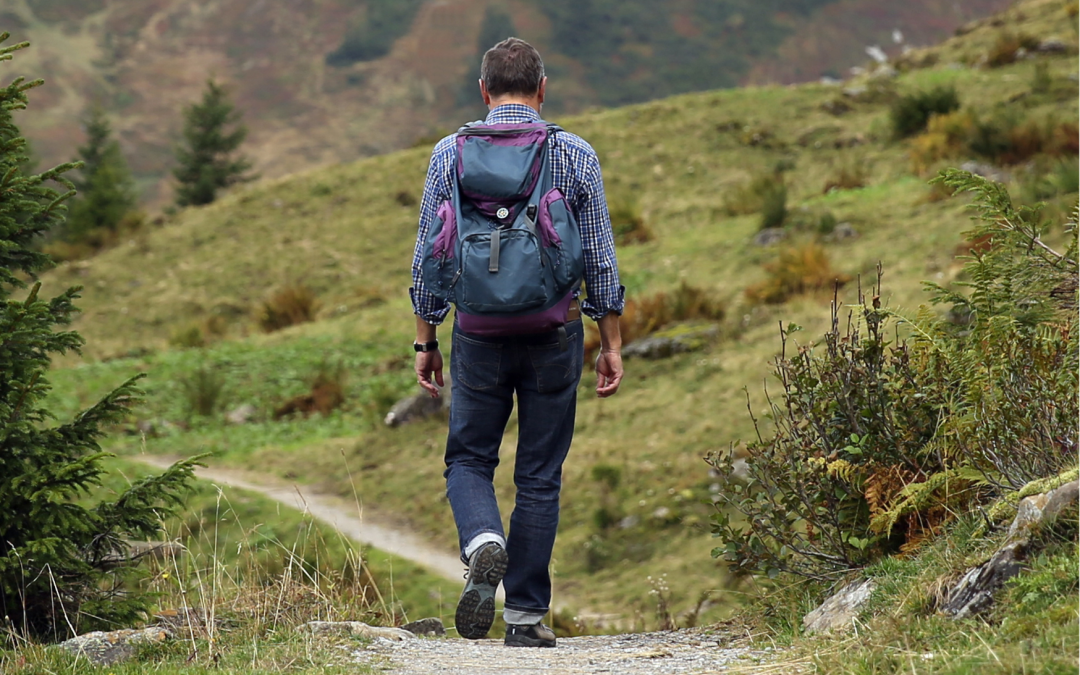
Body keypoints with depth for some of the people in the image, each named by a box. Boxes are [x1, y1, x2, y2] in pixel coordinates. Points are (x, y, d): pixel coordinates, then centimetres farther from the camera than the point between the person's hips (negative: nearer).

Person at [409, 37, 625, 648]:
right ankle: (526, 615, 9)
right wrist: (612, 344, 7)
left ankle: (484, 542, -16)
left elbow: (429, 257, 2)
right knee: (540, 475, 8)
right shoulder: (576, 155, 0)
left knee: (469, 459, 15)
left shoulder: (451, 153, 1)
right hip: (555, 330, 0)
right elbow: (601, 258, 0)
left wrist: (426, 341, 10)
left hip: (479, 333, 0)